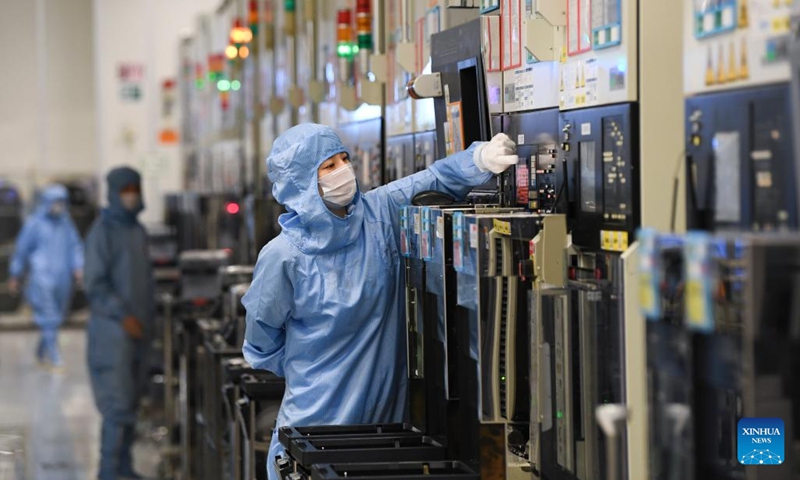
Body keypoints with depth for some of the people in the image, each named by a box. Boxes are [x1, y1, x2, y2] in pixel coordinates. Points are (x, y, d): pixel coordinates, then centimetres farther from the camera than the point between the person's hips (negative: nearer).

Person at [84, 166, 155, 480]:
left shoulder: (138, 231, 13)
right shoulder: (102, 232, -11)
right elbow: (95, 284, -16)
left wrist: (149, 318, 15)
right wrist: (123, 316, -19)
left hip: (137, 329, 8)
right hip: (111, 328, -8)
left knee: (131, 400, 10)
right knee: (117, 402, -10)